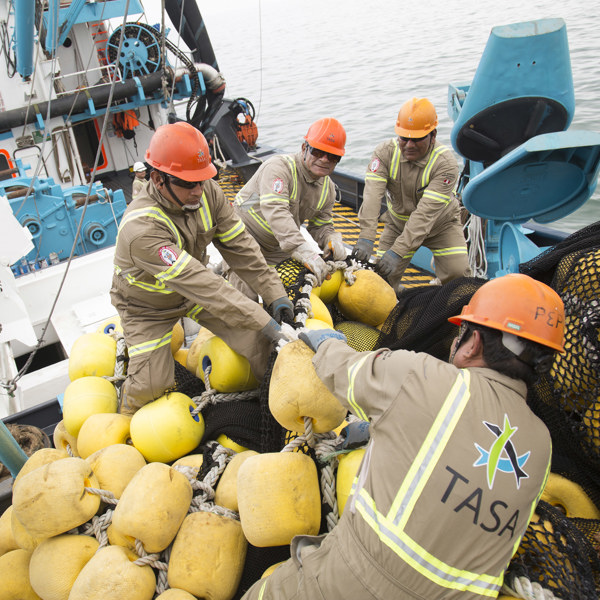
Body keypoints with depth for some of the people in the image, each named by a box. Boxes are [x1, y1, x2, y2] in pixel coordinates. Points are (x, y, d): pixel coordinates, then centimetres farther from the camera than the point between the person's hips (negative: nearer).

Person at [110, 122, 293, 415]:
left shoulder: (207, 191, -20)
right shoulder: (140, 228, -39)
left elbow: (238, 246, -13)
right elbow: (197, 283, -43)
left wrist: (274, 292, -21)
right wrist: (261, 321, -43)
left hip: (197, 290, 5)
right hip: (148, 306, -4)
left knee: (256, 339, -8)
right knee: (150, 386, -8)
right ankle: (128, 416, 29)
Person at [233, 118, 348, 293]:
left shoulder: (328, 189, -1)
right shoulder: (279, 167, -25)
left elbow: (320, 225, 5)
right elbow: (276, 213, -38)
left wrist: (332, 239, -21)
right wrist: (305, 252, -48)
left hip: (278, 249, 7)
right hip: (244, 238, -6)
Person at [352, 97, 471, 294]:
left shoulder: (445, 163, -28)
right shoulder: (385, 153, -19)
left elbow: (426, 213, -36)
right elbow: (372, 195, -32)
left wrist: (398, 251, -44)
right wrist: (366, 237, -47)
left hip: (440, 224, -2)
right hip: (398, 222, 2)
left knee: (458, 276, -15)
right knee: (382, 277, -4)